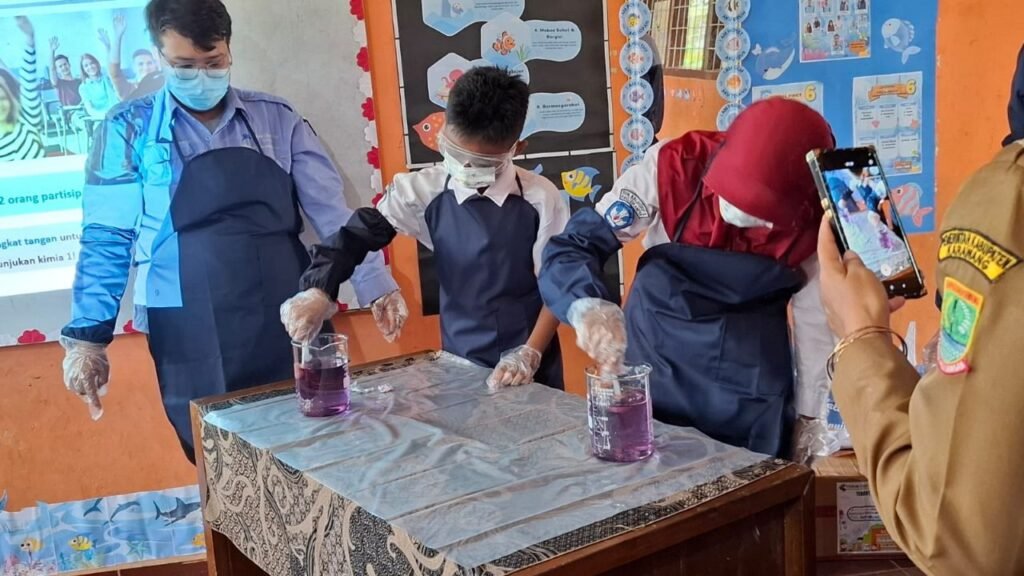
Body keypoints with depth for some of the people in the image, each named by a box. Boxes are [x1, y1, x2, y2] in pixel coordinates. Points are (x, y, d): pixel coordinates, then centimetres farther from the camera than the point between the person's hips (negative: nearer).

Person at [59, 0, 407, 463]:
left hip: (290, 324, 2)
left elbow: (330, 211, 2)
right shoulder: (129, 129, 1)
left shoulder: (277, 119, 5)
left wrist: (375, 283, -7)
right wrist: (87, 336, -1)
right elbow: (107, 239, 3)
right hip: (193, 344, -1)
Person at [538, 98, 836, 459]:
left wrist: (811, 416, 3)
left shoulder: (813, 217, -18)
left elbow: (818, 319, -4)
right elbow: (571, 246, -21)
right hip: (655, 372, 0)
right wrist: (587, 306, -41)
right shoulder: (673, 168, -22)